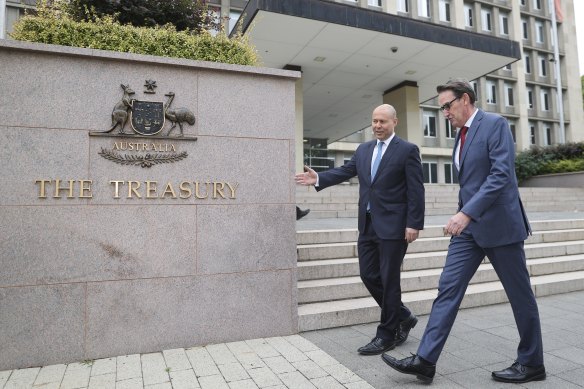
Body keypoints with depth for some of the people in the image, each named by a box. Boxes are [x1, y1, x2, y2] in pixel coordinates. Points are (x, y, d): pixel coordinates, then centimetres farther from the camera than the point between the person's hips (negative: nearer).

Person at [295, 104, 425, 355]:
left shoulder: (408, 150, -4)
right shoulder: (363, 150, 13)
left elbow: (416, 190, -8)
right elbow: (345, 171, 6)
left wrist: (414, 224, -14)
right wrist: (318, 178, -10)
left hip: (393, 226, -6)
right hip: (368, 225, 6)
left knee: (389, 280, 2)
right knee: (369, 275, 9)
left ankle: (387, 335, 18)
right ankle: (402, 317, 30)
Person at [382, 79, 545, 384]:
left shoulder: (495, 124, -9)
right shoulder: (461, 135, 15)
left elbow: (502, 174, -21)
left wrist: (466, 212, -28)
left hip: (498, 223, -7)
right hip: (469, 225, 7)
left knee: (519, 294, 8)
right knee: (448, 289, 0)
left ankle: (532, 363, 27)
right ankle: (425, 360, 2)